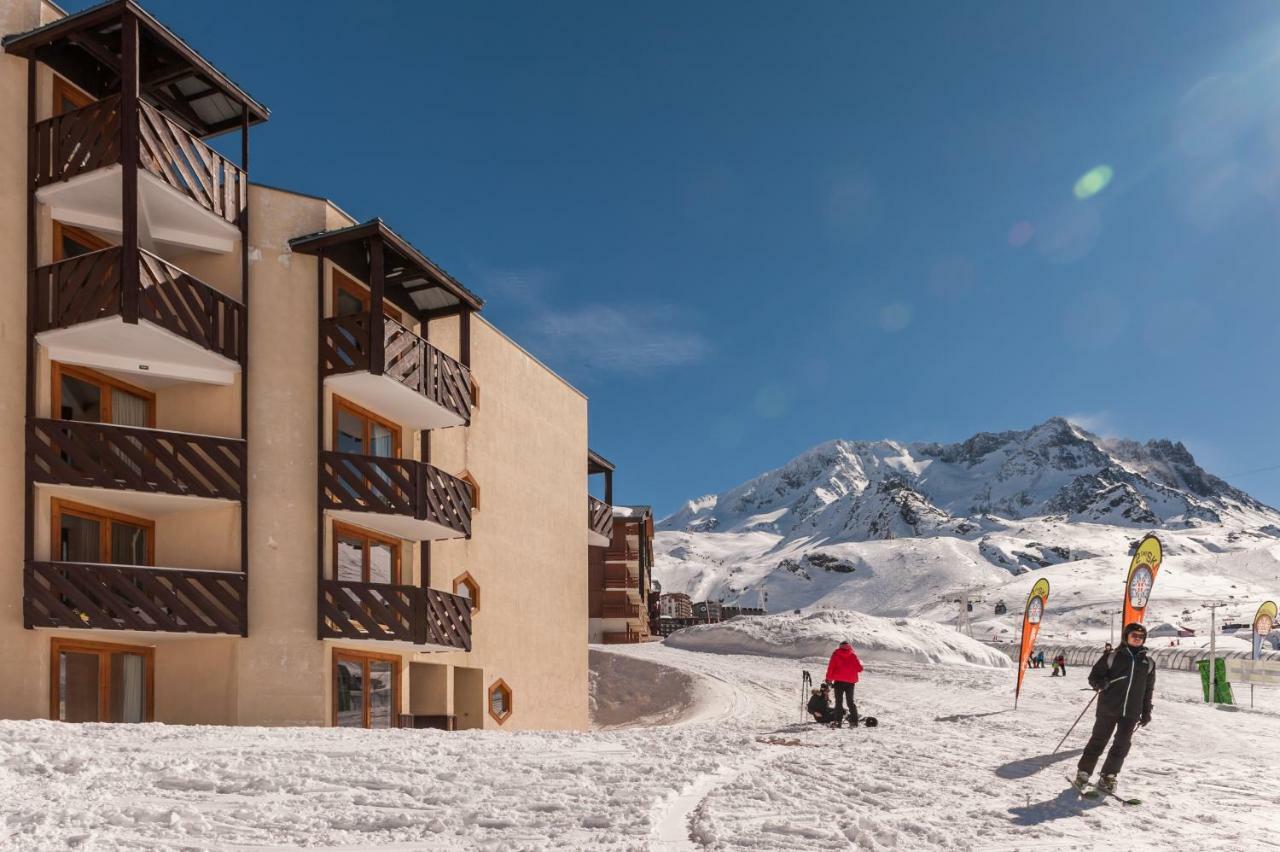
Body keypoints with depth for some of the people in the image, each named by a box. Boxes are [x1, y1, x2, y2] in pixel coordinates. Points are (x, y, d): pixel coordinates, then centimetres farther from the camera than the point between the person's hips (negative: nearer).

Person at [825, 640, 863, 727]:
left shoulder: (836, 654, 2)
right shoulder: (853, 655, 4)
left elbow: (831, 667, -4)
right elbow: (859, 668, 4)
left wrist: (829, 679, 2)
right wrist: (860, 662, 25)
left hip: (839, 681, -1)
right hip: (850, 681, 1)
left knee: (839, 701, 2)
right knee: (850, 701, 12)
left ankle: (838, 721, -10)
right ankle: (854, 721, 5)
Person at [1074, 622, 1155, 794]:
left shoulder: (1148, 663, 10)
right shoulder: (1113, 656, 0)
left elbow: (1148, 690, 17)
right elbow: (1094, 675, 3)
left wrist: (1146, 713, 15)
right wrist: (1100, 684, -20)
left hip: (1131, 712, 3)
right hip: (1108, 708, -3)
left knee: (1122, 745, 3)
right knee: (1098, 741, 2)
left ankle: (1108, 777, 14)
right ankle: (1083, 772, 13)